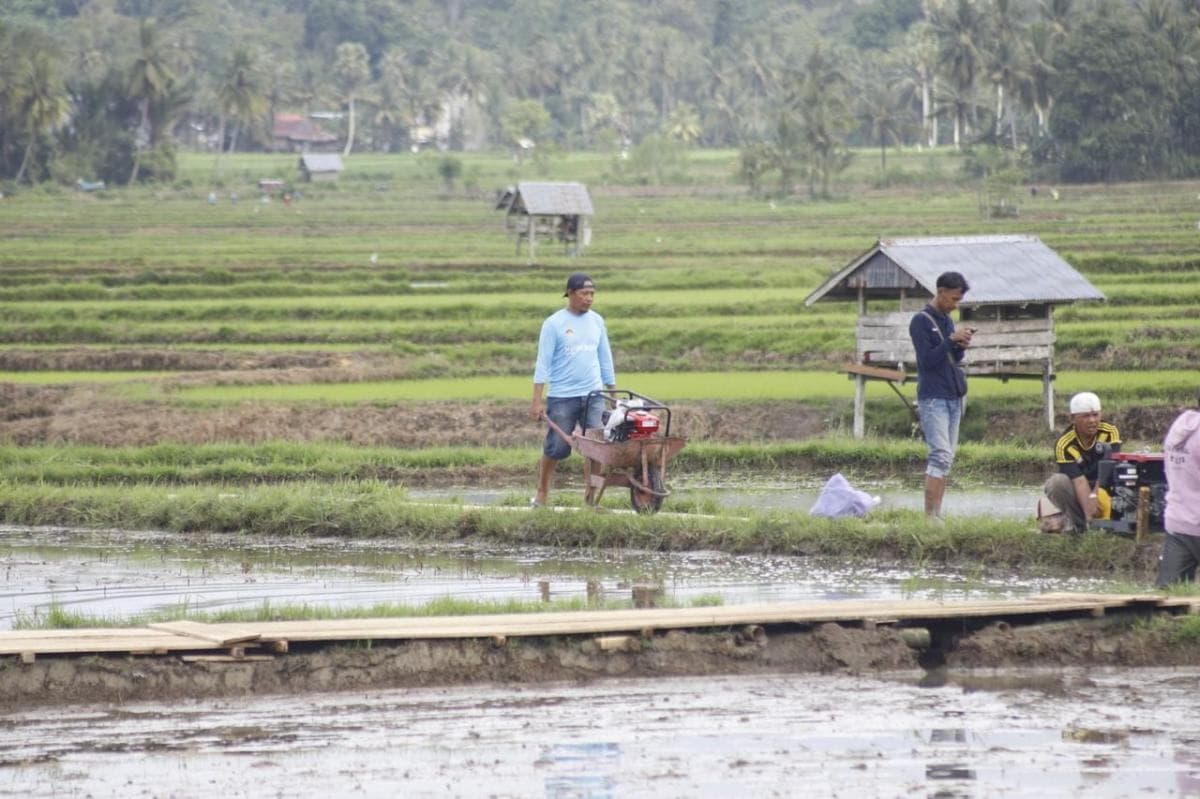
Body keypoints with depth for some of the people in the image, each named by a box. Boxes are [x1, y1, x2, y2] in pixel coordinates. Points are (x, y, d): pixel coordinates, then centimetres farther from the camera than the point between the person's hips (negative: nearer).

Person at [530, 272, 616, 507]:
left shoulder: (597, 321, 10)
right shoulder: (554, 324, -4)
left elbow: (605, 359, 16)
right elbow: (543, 364, -6)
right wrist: (537, 402, -10)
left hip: (593, 396, 4)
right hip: (562, 397, -4)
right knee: (557, 448, 1)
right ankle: (542, 491, 20)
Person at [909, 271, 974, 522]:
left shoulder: (946, 320, 16)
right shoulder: (921, 321, -8)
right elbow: (926, 360, -14)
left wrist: (961, 346, -2)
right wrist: (952, 339, -18)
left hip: (953, 397, 8)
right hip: (933, 399, -8)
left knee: (946, 459, 5)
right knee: (941, 456, -16)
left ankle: (936, 514, 6)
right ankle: (930, 516, -19)